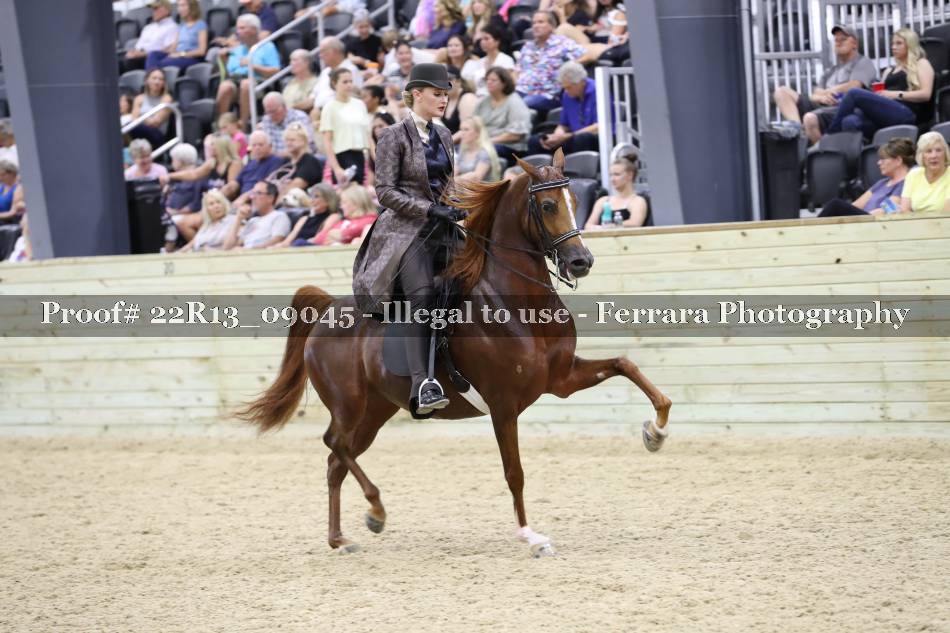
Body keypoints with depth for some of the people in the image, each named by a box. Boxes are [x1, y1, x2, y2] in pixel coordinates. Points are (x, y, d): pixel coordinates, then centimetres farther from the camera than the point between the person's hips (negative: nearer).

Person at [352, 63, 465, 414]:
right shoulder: (395, 136, -5)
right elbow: (385, 191, -10)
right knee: (422, 296, -25)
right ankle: (422, 385, -36)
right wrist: (429, 209, -19)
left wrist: (456, 208, 4)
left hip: (438, 228, 9)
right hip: (406, 228, -9)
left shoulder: (443, 135, 16)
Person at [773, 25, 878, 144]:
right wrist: (822, 97, -7)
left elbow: (853, 87, -5)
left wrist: (824, 92, 8)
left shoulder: (863, 63, 13)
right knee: (782, 92, -7)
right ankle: (797, 128, -32)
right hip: (823, 107, 8)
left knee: (811, 118, -39)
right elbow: (814, 96, 19)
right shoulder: (830, 72, 33)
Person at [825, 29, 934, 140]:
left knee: (855, 93, -23)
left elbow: (926, 94, 0)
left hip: (905, 114, -6)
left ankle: (831, 135, -18)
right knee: (850, 122, -29)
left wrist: (897, 94, -9)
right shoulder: (889, 71, 35)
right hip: (886, 112, 6)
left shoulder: (921, 64, 16)